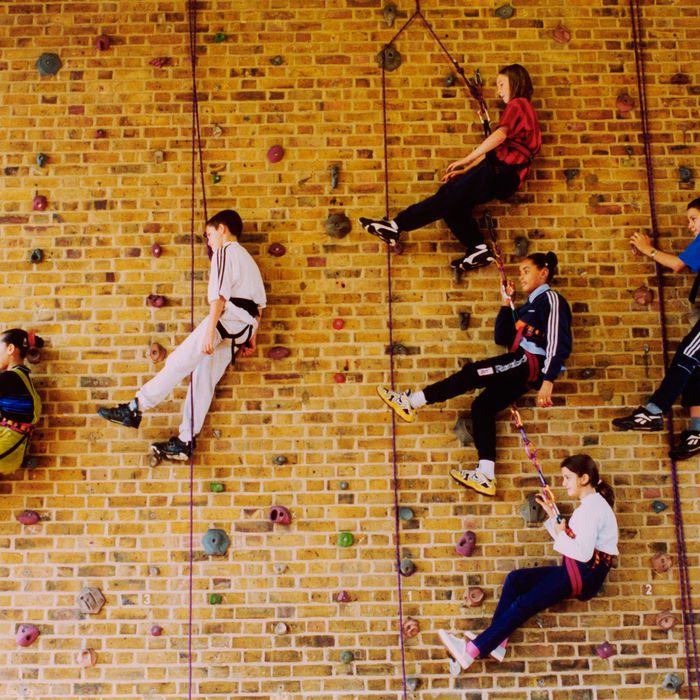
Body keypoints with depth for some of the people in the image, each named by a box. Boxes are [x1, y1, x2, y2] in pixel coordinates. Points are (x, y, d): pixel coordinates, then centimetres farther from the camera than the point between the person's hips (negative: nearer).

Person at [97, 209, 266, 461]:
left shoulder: (225, 252, 1)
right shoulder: (248, 259, 29)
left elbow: (220, 294, -12)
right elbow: (260, 302, 23)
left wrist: (209, 330, -18)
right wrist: (251, 336, 22)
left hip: (228, 316, -9)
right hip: (245, 325, 9)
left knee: (179, 362, -13)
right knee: (204, 378, 5)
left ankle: (135, 408, -17)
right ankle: (184, 442, 3)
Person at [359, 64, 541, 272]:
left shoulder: (517, 104, -1)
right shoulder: (521, 109, 30)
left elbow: (499, 136, -19)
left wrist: (466, 159, -16)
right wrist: (466, 171, 16)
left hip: (500, 169, -9)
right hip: (506, 177, 9)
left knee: (447, 197, -14)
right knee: (452, 204, 1)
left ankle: (396, 226, -17)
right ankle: (478, 250, -6)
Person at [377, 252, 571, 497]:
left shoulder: (551, 299, -2)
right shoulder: (529, 305, 26)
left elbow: (559, 343, -14)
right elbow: (502, 338, 23)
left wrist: (548, 381, -23)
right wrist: (506, 305, 15)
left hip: (533, 362, -9)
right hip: (522, 368, 9)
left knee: (471, 373, -18)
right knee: (482, 406, -2)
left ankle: (411, 402, -15)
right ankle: (486, 476, -8)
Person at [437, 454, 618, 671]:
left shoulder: (594, 506, -13)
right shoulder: (588, 505, 19)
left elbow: (583, 553, -24)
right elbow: (568, 543, 16)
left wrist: (561, 534, -9)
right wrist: (551, 513, 11)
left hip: (585, 576, -10)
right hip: (572, 571, 10)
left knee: (524, 604, -19)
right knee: (515, 579, -6)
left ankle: (472, 650, -23)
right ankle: (495, 642, -16)